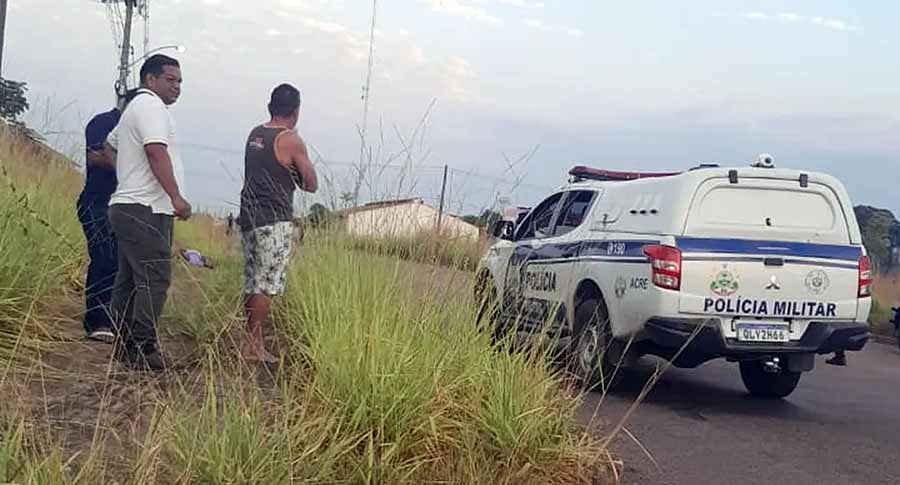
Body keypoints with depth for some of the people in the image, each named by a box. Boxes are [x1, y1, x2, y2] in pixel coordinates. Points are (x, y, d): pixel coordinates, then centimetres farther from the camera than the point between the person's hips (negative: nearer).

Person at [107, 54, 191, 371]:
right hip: (146, 209, -11)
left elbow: (111, 146, 35)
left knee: (130, 279, 11)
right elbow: (156, 152, -21)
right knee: (154, 277, -13)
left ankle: (124, 346, 15)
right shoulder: (150, 105, -9)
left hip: (129, 206, 11)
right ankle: (142, 349, -14)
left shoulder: (134, 109, 24)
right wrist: (176, 197, -27)